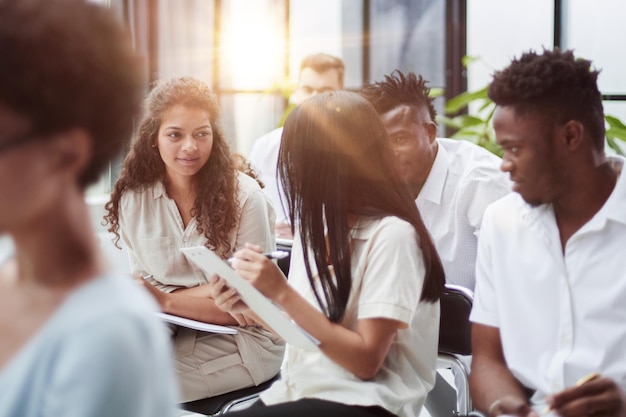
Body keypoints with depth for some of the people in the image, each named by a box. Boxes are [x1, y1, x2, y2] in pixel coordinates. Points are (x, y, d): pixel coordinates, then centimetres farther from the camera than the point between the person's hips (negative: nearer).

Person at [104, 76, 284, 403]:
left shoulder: (244, 195, -10)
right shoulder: (133, 198, 0)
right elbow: (144, 289, 0)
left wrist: (168, 300, -21)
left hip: (240, 340, -4)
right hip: (169, 332, 4)